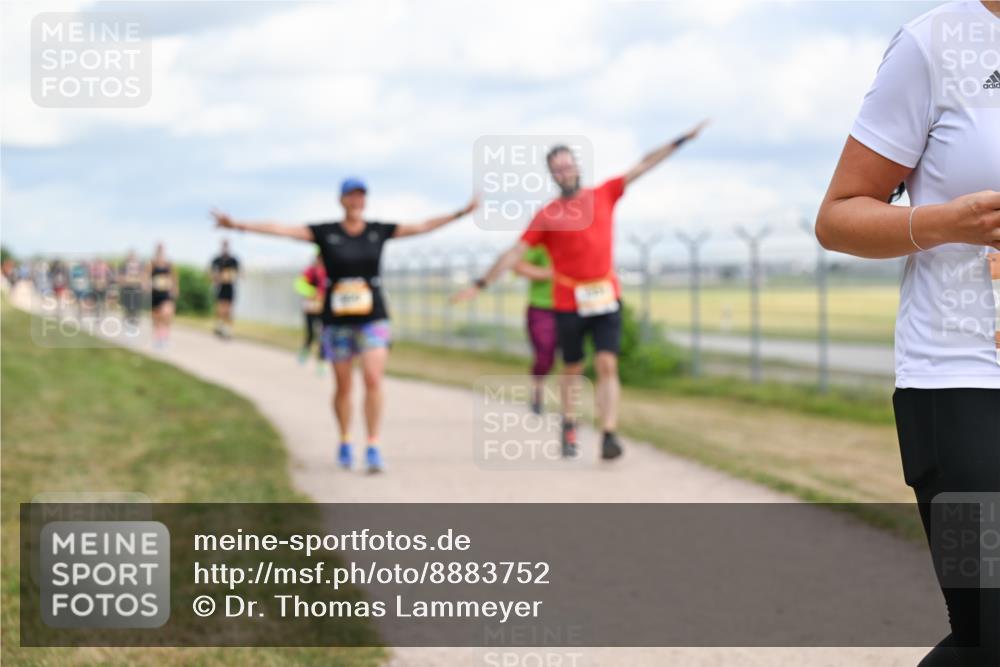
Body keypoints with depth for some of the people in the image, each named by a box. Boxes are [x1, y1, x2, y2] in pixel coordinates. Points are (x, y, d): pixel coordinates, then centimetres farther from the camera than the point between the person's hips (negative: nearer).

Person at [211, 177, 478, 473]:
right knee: (343, 386, 8)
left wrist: (461, 213, -7)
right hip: (337, 321, 0)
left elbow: (423, 226, 0)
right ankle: (344, 443, 30)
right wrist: (238, 225, -17)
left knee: (373, 380, -15)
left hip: (373, 318, 0)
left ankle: (373, 448, -10)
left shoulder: (379, 230, 1)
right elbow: (279, 229, -9)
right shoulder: (325, 232, -4)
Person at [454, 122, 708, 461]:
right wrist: (481, 284, -6)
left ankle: (609, 436, -17)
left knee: (607, 365, -11)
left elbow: (643, 166, 9)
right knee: (572, 369, 10)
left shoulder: (604, 195, 7)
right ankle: (569, 428, 29)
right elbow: (515, 253, -1)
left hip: (606, 299, 1)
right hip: (569, 303, -1)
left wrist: (681, 141, 7)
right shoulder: (547, 215, 0)